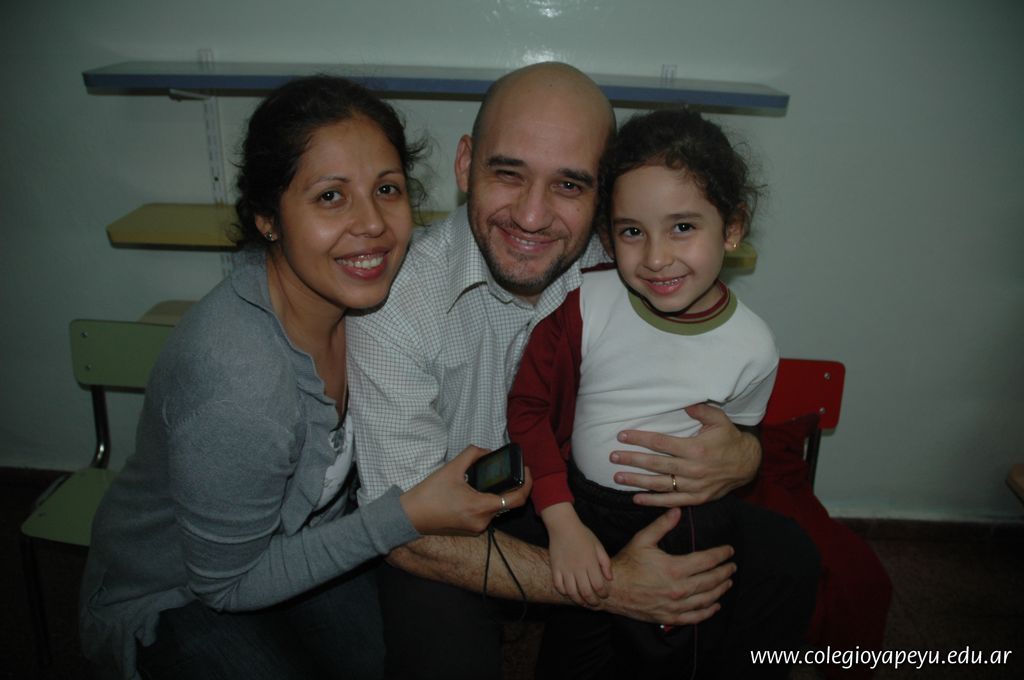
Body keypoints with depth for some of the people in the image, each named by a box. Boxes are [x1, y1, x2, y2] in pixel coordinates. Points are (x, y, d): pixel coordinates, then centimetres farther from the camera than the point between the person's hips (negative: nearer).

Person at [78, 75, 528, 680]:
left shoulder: (349, 289, -16)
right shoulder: (233, 383, -38)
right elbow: (226, 582, -22)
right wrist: (409, 516, -26)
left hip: (300, 536, 5)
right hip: (174, 596, -5)